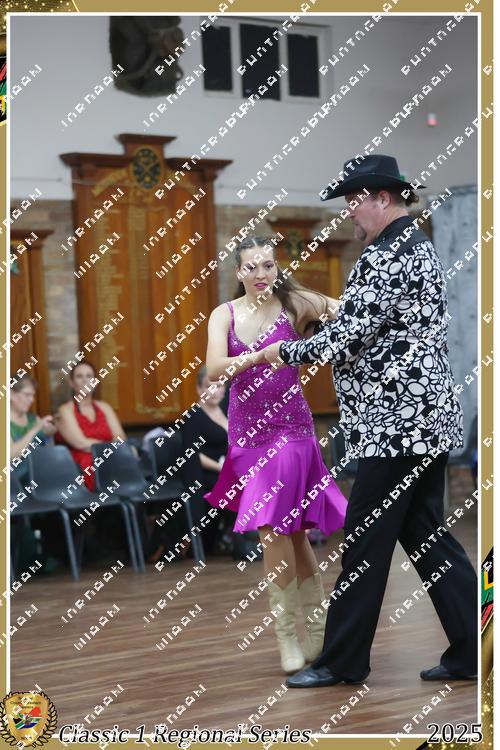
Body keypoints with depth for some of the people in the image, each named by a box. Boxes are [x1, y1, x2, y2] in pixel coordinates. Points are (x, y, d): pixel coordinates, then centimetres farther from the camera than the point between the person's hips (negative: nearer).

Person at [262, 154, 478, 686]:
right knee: (424, 533, 13)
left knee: (365, 542, 0)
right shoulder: (419, 247, 17)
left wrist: (285, 352, -4)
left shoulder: (385, 256, -15)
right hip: (427, 418, 10)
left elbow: (346, 337, -19)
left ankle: (342, 661, 11)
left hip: (396, 423, -10)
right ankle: (470, 652, 13)